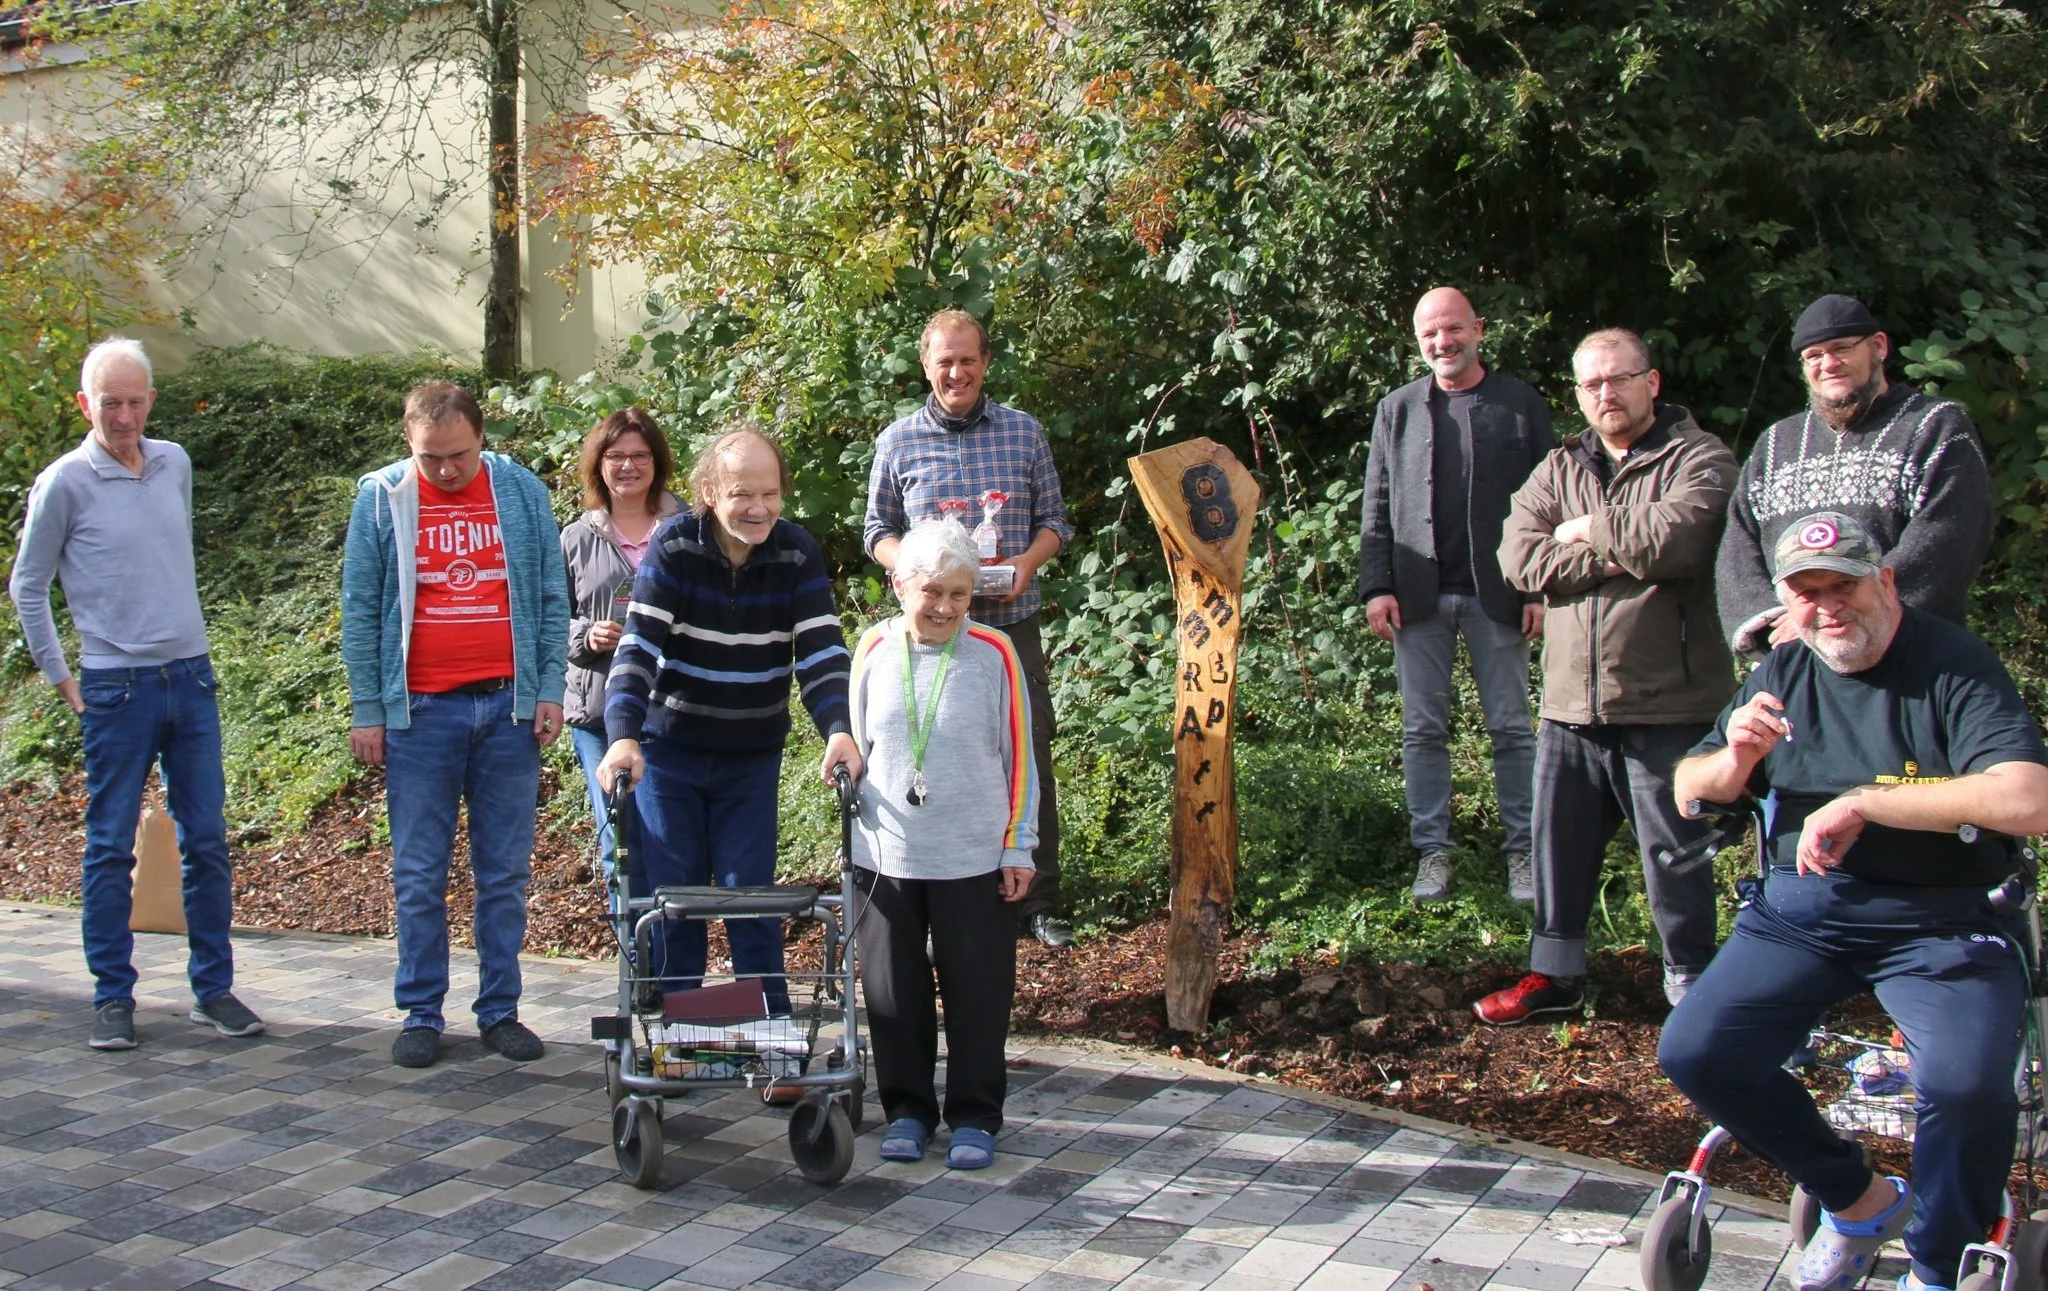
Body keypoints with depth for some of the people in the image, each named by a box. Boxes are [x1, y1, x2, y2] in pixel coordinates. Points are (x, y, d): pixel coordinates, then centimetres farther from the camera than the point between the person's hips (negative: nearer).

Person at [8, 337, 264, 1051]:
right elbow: (27, 587, 2)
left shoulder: (174, 463, 8)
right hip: (117, 689, -4)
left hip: (191, 678, 4)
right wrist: (61, 679, 1)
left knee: (206, 841, 6)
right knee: (111, 846, 3)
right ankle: (113, 997, 13)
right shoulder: (65, 483, -6)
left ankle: (214, 987, 15)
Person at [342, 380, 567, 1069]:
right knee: (419, 876, 4)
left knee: (505, 872, 6)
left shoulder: (523, 493, 4)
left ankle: (501, 1011, 16)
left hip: (508, 708, 1)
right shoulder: (380, 499, 1)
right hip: (420, 711, -1)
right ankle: (420, 1014, 14)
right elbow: (360, 612, 3)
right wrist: (366, 711, 0)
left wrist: (550, 691, 1)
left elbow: (552, 599, 8)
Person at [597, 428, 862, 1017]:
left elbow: (821, 653, -14)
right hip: (670, 750, -1)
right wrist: (623, 736, -35)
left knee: (750, 895, 2)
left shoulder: (798, 553, -9)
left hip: (754, 756, 1)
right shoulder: (673, 547, -15)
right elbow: (638, 646, -21)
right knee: (673, 895, 4)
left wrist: (839, 729, -32)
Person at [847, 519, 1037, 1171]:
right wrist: (857, 833, 14)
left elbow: (1018, 758, 0)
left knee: (977, 993, 5)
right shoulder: (874, 650, 1)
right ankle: (907, 1108, 25)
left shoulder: (994, 655, -5)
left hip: (974, 860, -2)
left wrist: (1017, 848, 0)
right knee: (893, 992, 9)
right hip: (884, 856, 2)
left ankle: (975, 1116, 19)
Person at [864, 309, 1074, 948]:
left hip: (1012, 623, 0)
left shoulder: (1024, 432, 5)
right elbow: (878, 529, 8)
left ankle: (1039, 902, 12)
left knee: (1030, 761, 1)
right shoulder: (899, 441, 4)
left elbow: (1054, 518, 9)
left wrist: (1027, 562, -12)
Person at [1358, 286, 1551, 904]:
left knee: (1512, 727, 3)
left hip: (1497, 593, -1)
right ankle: (1433, 852, 11)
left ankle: (1523, 850, 10)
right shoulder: (1396, 409, 11)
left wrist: (1542, 588, -5)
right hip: (1419, 595, 2)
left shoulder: (1522, 405, 6)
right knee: (1423, 729, 4)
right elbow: (1377, 506, 9)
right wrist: (1376, 586, -1)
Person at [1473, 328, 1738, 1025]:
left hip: (1667, 705, -5)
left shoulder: (1699, 460, -2)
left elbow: (1675, 537, -22)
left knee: (1674, 851, 2)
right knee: (1560, 844, 12)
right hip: (1571, 703, 5)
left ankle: (1690, 985, 17)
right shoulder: (1559, 468, 15)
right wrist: (1620, 554, -12)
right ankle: (1553, 972, 27)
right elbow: (1519, 556, -1)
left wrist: (1587, 531, -6)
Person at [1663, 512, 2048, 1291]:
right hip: (1800, 910, 5)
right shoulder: (1783, 672, 10)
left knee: (1967, 1085, -30)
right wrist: (1737, 758, -9)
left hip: (1940, 919, -5)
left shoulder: (1955, 666, -9)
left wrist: (1862, 802, -26)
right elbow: (1688, 793, 15)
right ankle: (1860, 1202, 10)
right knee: (1694, 1053, -14)